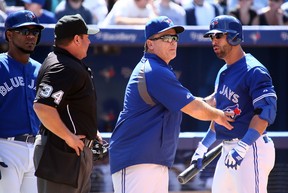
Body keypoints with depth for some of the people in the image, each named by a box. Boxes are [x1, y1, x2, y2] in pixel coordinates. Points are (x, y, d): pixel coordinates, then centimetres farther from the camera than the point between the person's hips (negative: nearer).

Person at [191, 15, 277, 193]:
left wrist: (243, 146, -28)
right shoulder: (223, 73, 17)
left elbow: (266, 112, -21)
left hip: (252, 148, -10)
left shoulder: (254, 70, -12)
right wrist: (203, 146, 25)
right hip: (228, 150, 10)